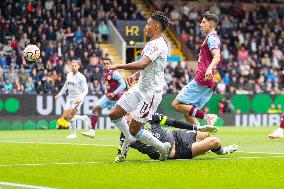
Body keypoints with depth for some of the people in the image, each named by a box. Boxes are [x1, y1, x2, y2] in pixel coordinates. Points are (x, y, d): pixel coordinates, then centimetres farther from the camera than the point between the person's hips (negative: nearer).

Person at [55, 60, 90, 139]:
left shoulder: (81, 77, -12)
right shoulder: (69, 75, 8)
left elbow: (85, 90, -16)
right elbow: (66, 86, 24)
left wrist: (80, 98, -31)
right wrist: (59, 94, 27)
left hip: (77, 99, -7)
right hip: (70, 98, 7)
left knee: (70, 115, -19)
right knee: (65, 117, 1)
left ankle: (73, 133, 0)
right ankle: (84, 118, 21)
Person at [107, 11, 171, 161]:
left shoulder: (158, 45, -19)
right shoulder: (151, 44, 13)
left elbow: (142, 64, -32)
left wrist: (117, 66, -27)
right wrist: (135, 75, 8)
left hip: (151, 92, -9)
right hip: (140, 88, 9)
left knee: (134, 130, -9)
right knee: (114, 114, 5)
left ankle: (162, 147, 8)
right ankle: (128, 140, 23)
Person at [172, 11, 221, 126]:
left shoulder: (212, 38, -8)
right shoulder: (210, 38, 24)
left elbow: (217, 57, -26)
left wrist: (209, 69, -44)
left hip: (201, 80, -10)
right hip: (209, 85, 10)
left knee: (177, 104, -10)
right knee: (188, 114, 8)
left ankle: (207, 117, -19)